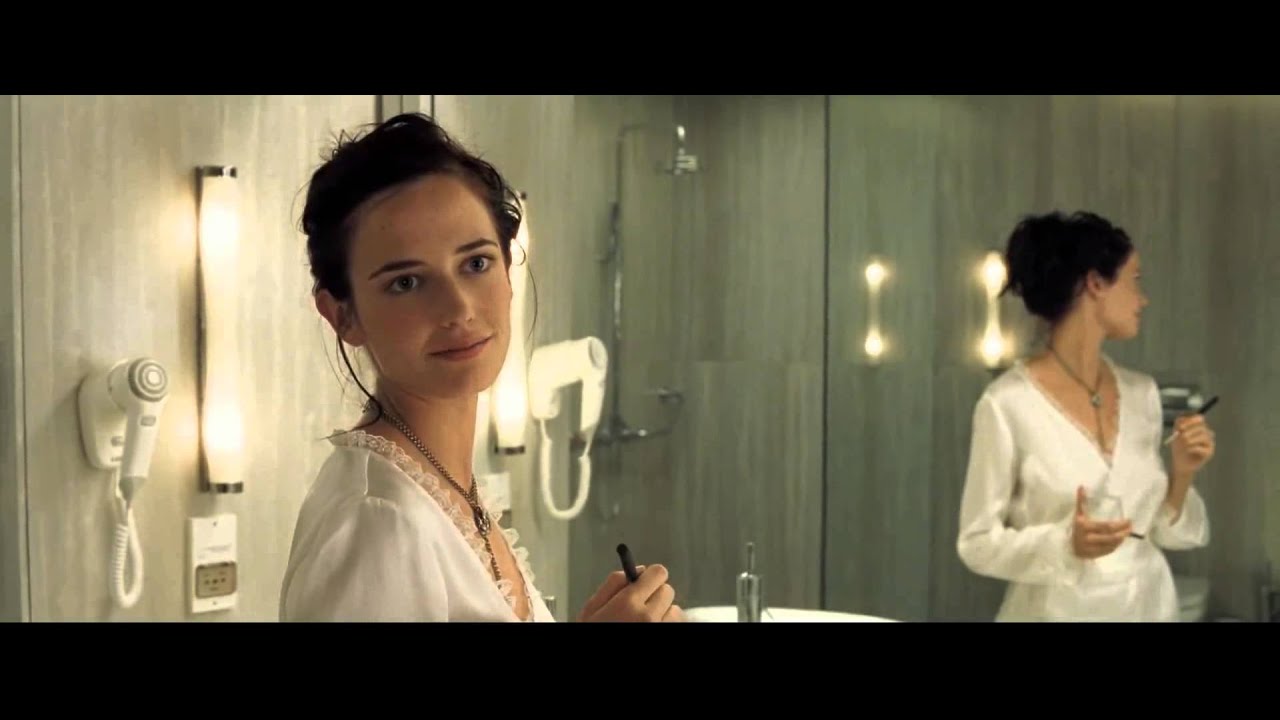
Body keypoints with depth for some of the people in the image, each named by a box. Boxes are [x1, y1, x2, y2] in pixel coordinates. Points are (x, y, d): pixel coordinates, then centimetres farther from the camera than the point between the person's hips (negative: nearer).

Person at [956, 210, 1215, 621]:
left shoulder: (1142, 393, 2)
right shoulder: (1008, 402, -14)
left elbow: (1158, 531, 6)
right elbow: (978, 543, -12)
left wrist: (1182, 475, -10)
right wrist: (1066, 543, -25)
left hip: (1149, 603, 5)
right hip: (1059, 610, -5)